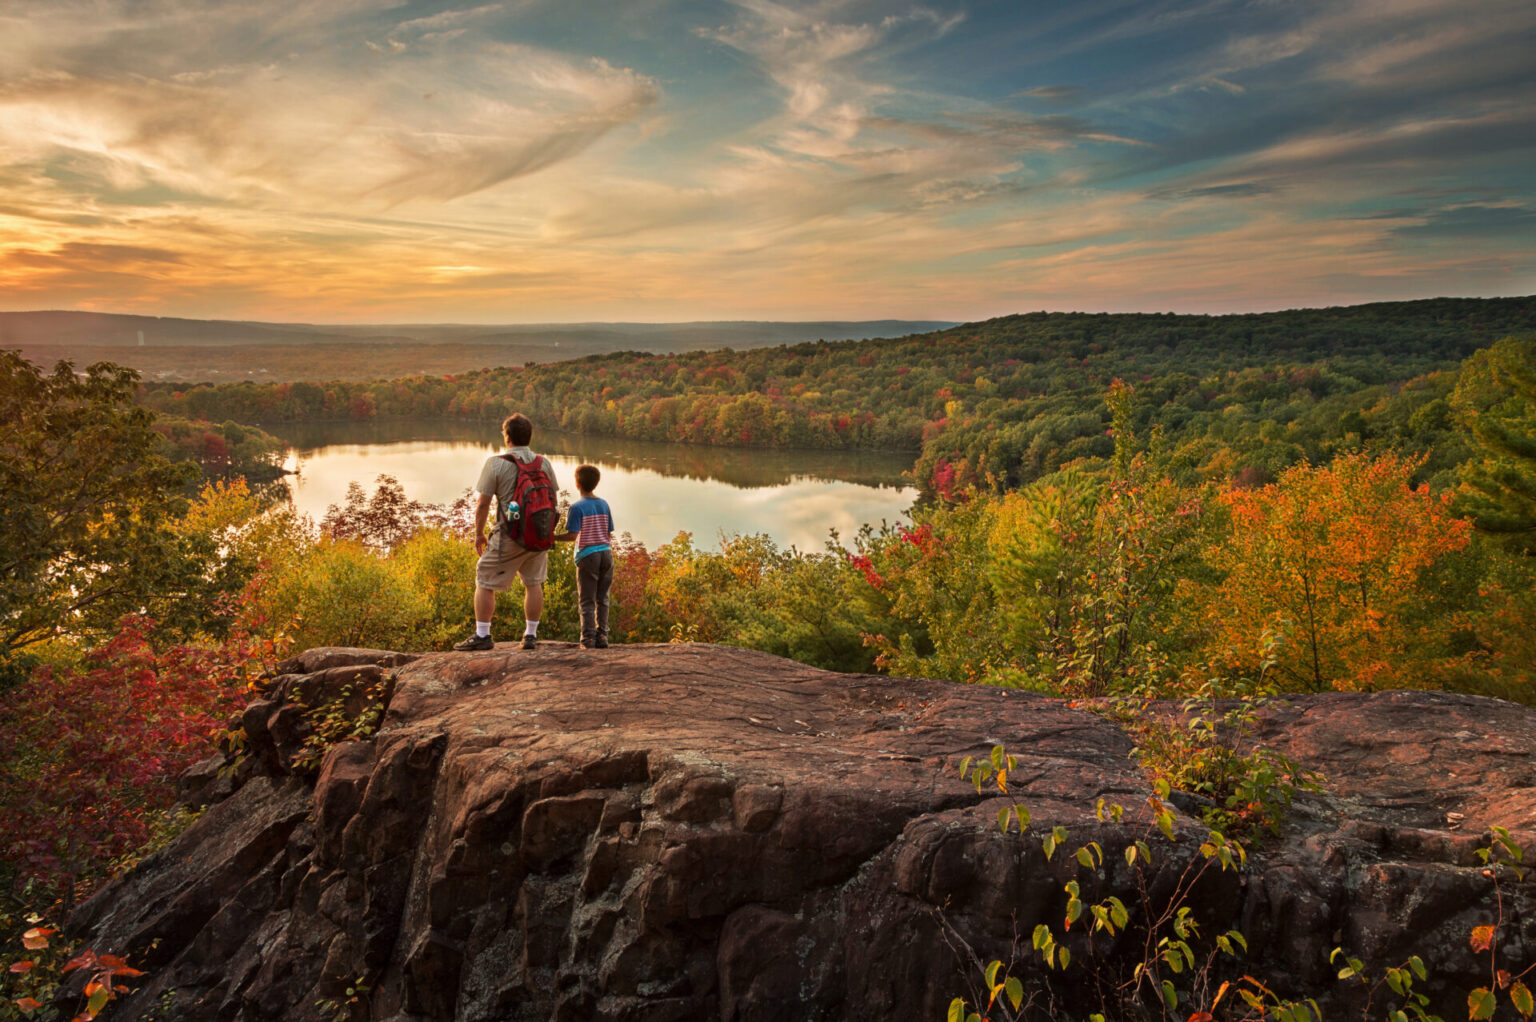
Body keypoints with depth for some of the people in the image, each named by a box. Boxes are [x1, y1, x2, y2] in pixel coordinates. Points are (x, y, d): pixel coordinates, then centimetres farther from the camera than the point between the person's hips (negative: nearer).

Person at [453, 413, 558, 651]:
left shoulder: (495, 463, -9)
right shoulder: (544, 463, 3)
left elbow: (483, 503, -9)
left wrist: (478, 533, 3)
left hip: (509, 536, -4)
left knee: (485, 582, 8)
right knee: (533, 583, 15)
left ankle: (482, 636, 10)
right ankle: (531, 635, 18)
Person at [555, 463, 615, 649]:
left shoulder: (577, 507, -9)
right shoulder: (604, 505, 7)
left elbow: (572, 536, -15)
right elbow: (609, 534, 9)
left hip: (588, 555, -4)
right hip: (606, 553, 5)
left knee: (587, 600, 3)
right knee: (602, 598, 11)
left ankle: (588, 638, 1)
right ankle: (602, 636, 10)